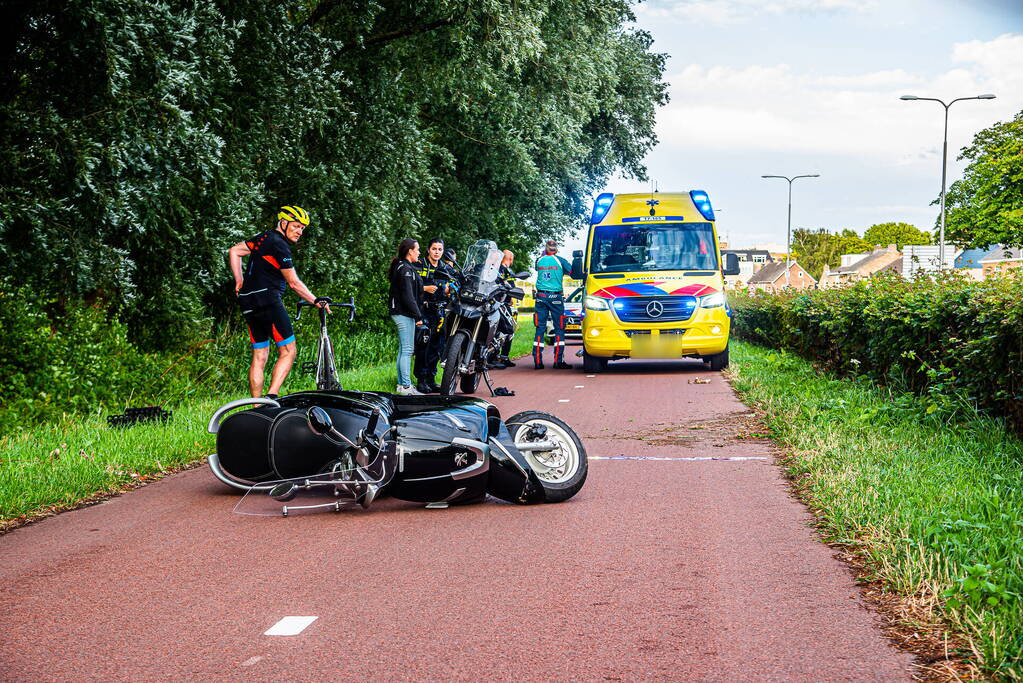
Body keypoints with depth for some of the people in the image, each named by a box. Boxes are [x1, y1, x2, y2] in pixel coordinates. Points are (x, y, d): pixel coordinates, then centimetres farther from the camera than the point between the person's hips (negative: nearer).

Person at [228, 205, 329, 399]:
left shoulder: (264, 238, 16)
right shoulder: (279, 245, -10)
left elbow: (234, 251, 19)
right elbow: (294, 283, -11)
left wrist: (240, 281, 17)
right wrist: (317, 302, -5)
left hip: (249, 304, 9)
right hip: (268, 300, -9)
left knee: (259, 357, 10)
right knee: (288, 351, -6)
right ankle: (271, 397, -19)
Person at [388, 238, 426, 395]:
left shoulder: (401, 267, 17)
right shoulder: (406, 269, -15)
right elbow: (408, 296, -20)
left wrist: (417, 314, 18)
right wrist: (418, 316, -17)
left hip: (399, 313, 11)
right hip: (404, 313, -11)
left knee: (403, 350, 13)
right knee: (407, 350, -9)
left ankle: (401, 385, 17)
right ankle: (406, 386, -9)